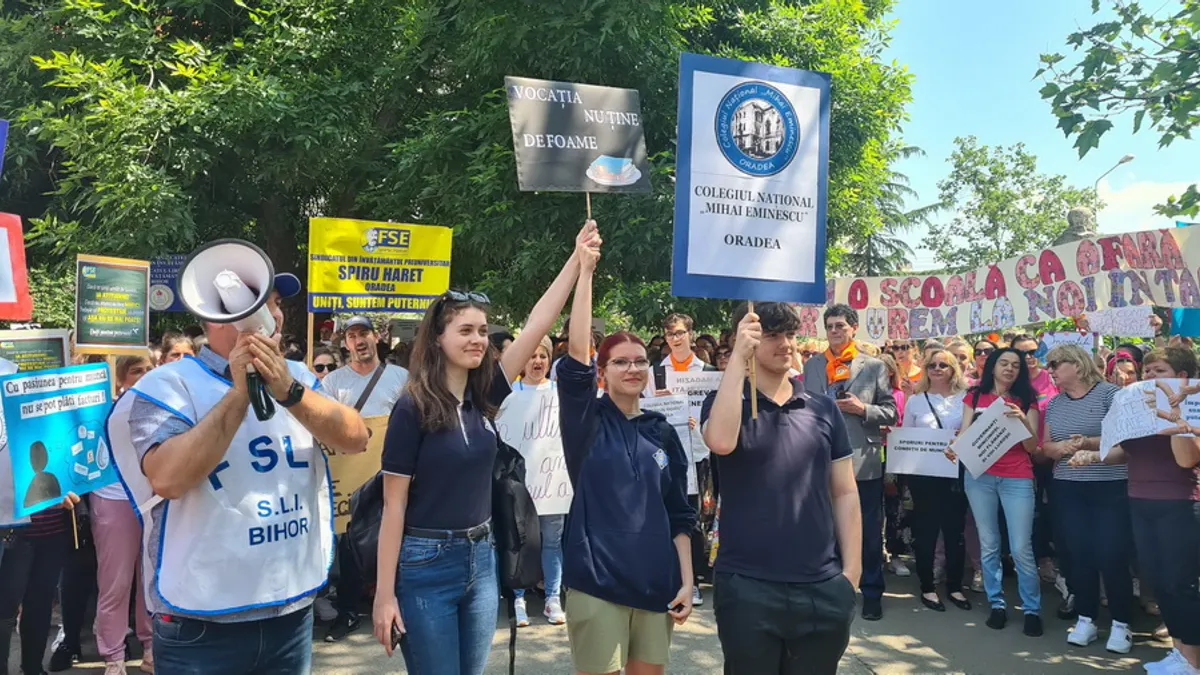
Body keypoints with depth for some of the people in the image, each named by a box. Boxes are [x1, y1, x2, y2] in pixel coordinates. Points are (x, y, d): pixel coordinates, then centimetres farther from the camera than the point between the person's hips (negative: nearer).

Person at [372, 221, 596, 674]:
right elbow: (394, 505, -11)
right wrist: (385, 593, -12)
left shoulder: (484, 395, 2)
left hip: (481, 559, 6)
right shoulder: (414, 408, -12)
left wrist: (578, 258, -5)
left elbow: (536, 326, -2)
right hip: (425, 566, -6)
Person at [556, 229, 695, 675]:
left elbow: (679, 514, 10)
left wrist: (687, 581, 3)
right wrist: (585, 271, -19)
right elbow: (576, 352, -17)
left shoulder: (662, 431, 7)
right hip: (597, 581, -3)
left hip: (655, 584, 4)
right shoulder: (588, 421, -2)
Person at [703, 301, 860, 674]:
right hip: (747, 587, -3)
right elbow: (721, 442, -24)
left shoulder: (824, 409, 8)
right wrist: (738, 357, -21)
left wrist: (851, 572, 2)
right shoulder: (724, 402, 0)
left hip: (822, 587, 3)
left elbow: (844, 493, 9)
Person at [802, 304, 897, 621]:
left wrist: (863, 409, -15)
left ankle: (872, 592, 19)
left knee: (870, 533, 6)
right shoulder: (812, 366, 9)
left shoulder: (874, 366, 2)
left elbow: (891, 413, 1)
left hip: (864, 461, -2)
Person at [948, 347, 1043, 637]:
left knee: (1021, 548, -4)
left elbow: (1032, 446, 2)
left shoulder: (1027, 400, 8)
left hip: (1017, 479, -1)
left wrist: (1022, 420, -17)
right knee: (989, 545, 7)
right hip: (979, 476, 1)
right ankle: (997, 604, 17)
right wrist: (953, 448, -19)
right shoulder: (975, 397, 9)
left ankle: (1032, 609, 9)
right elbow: (964, 433, 3)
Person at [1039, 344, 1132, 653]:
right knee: (1078, 555, 7)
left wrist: (1091, 443, -24)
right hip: (1067, 491, 5)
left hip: (1110, 488, -5)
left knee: (1112, 556, -3)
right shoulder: (1054, 403, 11)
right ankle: (1086, 620, 18)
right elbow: (1046, 447, 9)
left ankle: (1121, 625, 10)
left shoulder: (1109, 393, -6)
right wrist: (1061, 447, -12)